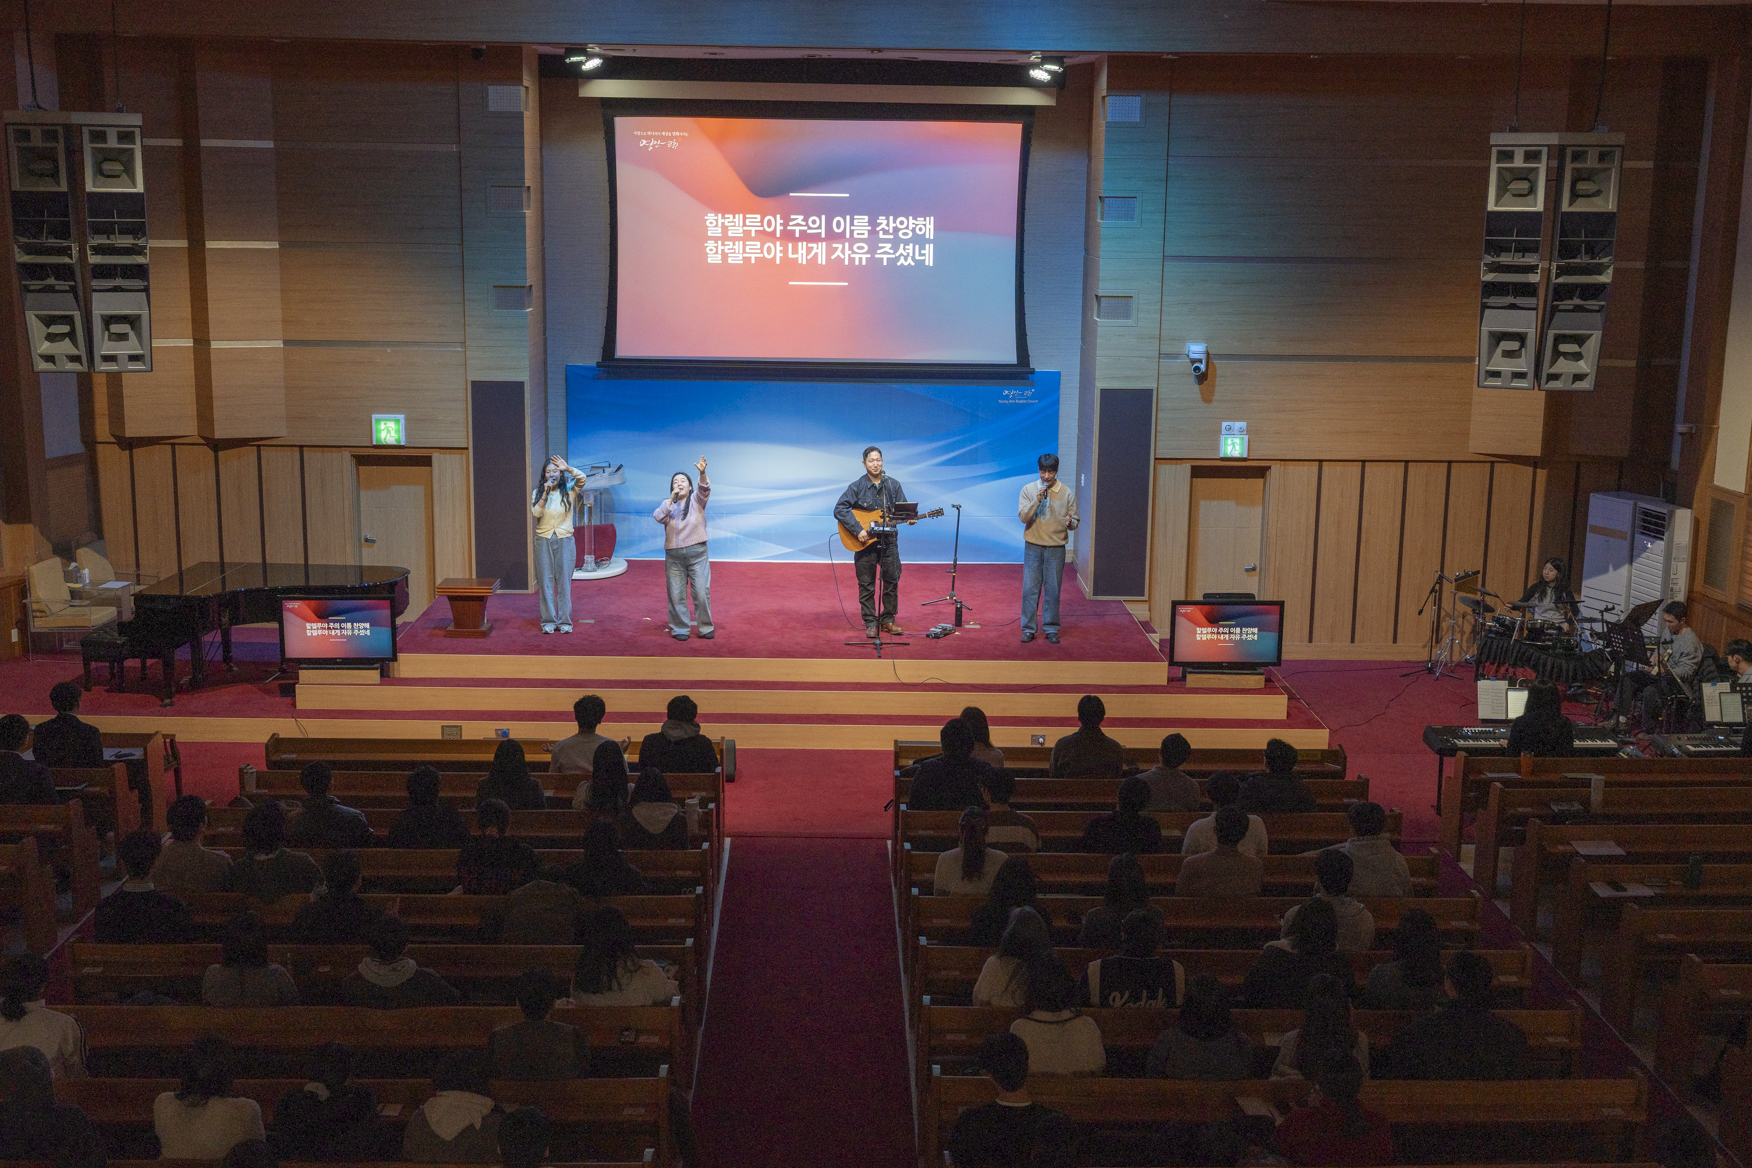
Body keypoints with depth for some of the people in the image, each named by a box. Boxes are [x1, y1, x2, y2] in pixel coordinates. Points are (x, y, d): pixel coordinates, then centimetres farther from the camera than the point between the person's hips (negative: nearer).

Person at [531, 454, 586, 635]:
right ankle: (548, 620, 6)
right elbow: (535, 513, -9)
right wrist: (545, 493, -14)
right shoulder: (538, 493, 7)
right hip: (544, 540, 1)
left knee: (564, 581, 0)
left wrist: (567, 468, -24)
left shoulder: (569, 492, 3)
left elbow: (582, 478, -14)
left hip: (564, 540, -1)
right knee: (546, 581, 1)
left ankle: (564, 620, 5)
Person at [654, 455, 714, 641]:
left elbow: (705, 490, -14)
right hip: (673, 555, 2)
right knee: (676, 594, 3)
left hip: (697, 553, -2)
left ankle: (706, 628, 8)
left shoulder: (696, 500, 7)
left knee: (702, 592, -3)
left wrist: (702, 473, -34)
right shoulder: (668, 504, 11)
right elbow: (658, 517, -8)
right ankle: (680, 629, 12)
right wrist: (672, 499, -14)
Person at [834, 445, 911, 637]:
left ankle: (888, 621, 20)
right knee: (866, 584, 4)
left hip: (888, 540, 3)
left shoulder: (893, 485, 4)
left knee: (892, 581, 6)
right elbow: (839, 509, -14)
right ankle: (870, 623, 13)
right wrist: (857, 530, -22)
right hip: (864, 542, -3)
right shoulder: (857, 486, -6)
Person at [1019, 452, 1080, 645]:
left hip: (1056, 548, 0)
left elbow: (1075, 521, 2)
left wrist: (1070, 523, -21)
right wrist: (1037, 501, -23)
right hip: (1033, 547, 0)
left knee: (1053, 589, 4)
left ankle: (1051, 628, 14)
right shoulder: (1028, 489, -1)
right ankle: (1028, 628, 10)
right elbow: (1023, 516, -9)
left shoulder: (1067, 493, -1)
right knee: (1030, 588, 2)